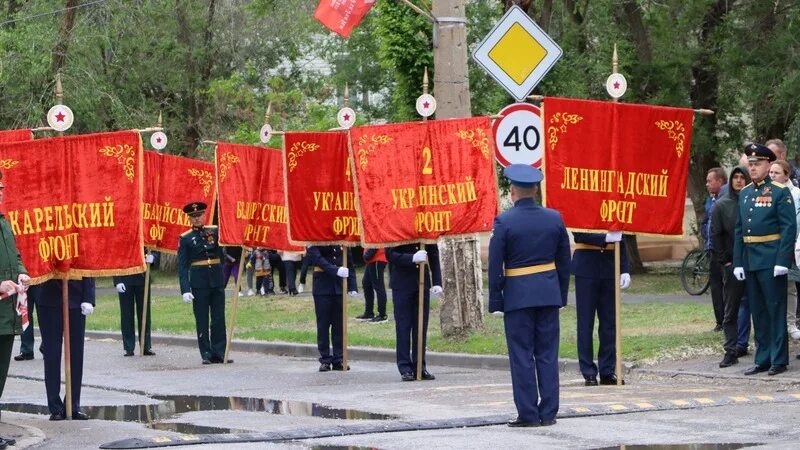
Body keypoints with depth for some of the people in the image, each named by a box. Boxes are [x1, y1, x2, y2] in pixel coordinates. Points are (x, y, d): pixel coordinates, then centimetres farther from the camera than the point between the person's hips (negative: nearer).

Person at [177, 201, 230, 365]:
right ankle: (206, 354, 6)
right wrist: (185, 290, -11)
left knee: (219, 319, 2)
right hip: (199, 283, -2)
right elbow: (182, 267, -2)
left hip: (217, 281, 2)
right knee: (202, 320, 1)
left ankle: (219, 353, 6)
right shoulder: (185, 239, 1)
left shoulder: (215, 231, 8)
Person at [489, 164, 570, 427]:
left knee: (522, 356, 1)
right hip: (549, 294, 4)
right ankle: (548, 413, 9)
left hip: (518, 295, -4)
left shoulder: (504, 222, -10)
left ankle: (528, 414, 1)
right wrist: (562, 296, 17)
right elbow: (564, 261, 9)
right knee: (548, 355, 8)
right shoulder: (554, 219, 3)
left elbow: (495, 266, -8)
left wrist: (495, 302, -1)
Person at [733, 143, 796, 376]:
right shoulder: (744, 194, 13)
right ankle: (762, 359, 15)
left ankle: (779, 360, 3)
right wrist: (738, 261, 8)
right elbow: (739, 230, 14)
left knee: (776, 310, -1)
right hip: (749, 259, 6)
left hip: (771, 260, -6)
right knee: (758, 312, 10)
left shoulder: (780, 192, -6)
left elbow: (789, 228, -10)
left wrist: (782, 261, -17)